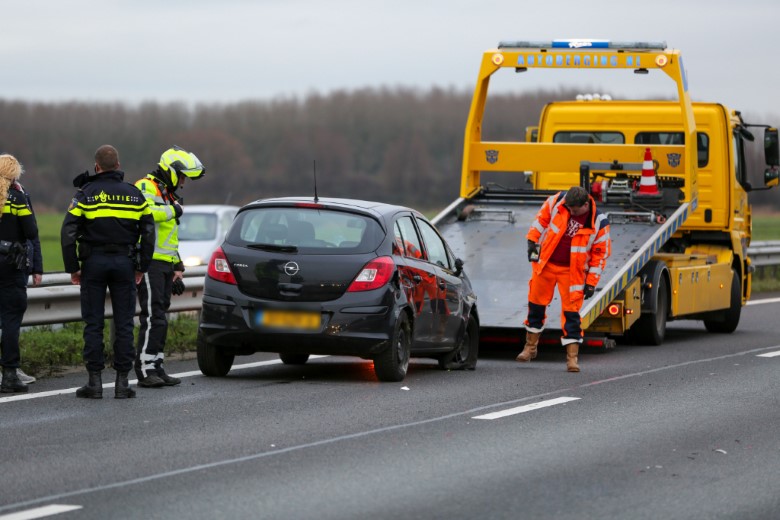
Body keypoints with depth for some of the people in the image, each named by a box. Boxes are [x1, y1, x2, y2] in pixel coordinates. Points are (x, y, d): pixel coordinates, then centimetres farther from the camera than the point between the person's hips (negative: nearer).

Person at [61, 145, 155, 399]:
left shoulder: (85, 194, -2)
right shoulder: (134, 194, 5)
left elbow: (68, 232, -7)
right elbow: (148, 232, 5)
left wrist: (73, 268, 0)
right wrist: (142, 267, 12)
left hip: (94, 263, -1)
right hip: (124, 263, 2)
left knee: (93, 324, 2)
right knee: (124, 323, 4)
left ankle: (95, 381, 0)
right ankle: (122, 382, 3)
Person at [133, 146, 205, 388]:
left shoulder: (168, 195, 26)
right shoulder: (146, 188, -7)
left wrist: (177, 269, 27)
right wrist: (172, 210, -16)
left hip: (164, 266, 10)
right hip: (149, 262, -10)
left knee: (159, 319, 10)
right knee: (154, 318, -14)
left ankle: (157, 368, 13)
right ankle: (145, 371, -14)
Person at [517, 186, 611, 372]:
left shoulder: (599, 223, -16)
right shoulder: (557, 201, -11)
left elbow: (600, 254, -8)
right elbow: (542, 218, 6)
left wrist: (591, 282, -8)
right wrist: (533, 240, 3)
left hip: (572, 271, -3)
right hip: (546, 263, 3)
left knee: (571, 311, -4)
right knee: (536, 303, 12)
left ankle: (572, 357, 1)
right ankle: (530, 346, 29)